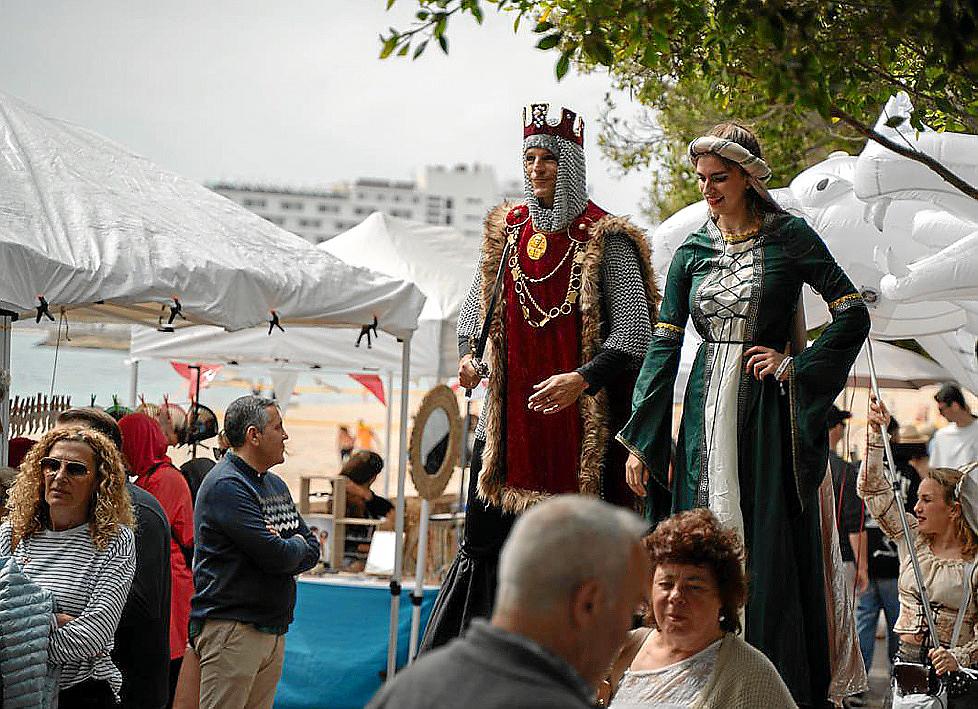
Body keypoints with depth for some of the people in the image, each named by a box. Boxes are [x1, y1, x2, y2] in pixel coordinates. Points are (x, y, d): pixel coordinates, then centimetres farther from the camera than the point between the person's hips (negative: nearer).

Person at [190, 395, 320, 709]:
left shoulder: (276, 485, 18)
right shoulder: (226, 485, -13)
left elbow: (312, 550, 15)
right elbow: (275, 555, -19)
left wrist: (282, 549, -6)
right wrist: (296, 546, 4)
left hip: (274, 629, 9)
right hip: (231, 627, -9)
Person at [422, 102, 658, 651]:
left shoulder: (605, 239, -6)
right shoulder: (507, 229, 10)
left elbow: (634, 330, -10)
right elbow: (477, 303, 23)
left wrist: (583, 379, -24)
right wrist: (468, 354, 4)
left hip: (580, 417, -4)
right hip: (510, 413, 4)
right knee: (487, 536, 6)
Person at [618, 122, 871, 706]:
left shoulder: (789, 236, -2)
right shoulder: (694, 250, 9)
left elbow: (854, 314, -4)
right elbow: (664, 344, 6)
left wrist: (795, 366, -11)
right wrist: (639, 440, 1)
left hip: (768, 415, -4)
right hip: (706, 414, 4)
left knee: (771, 552, -4)